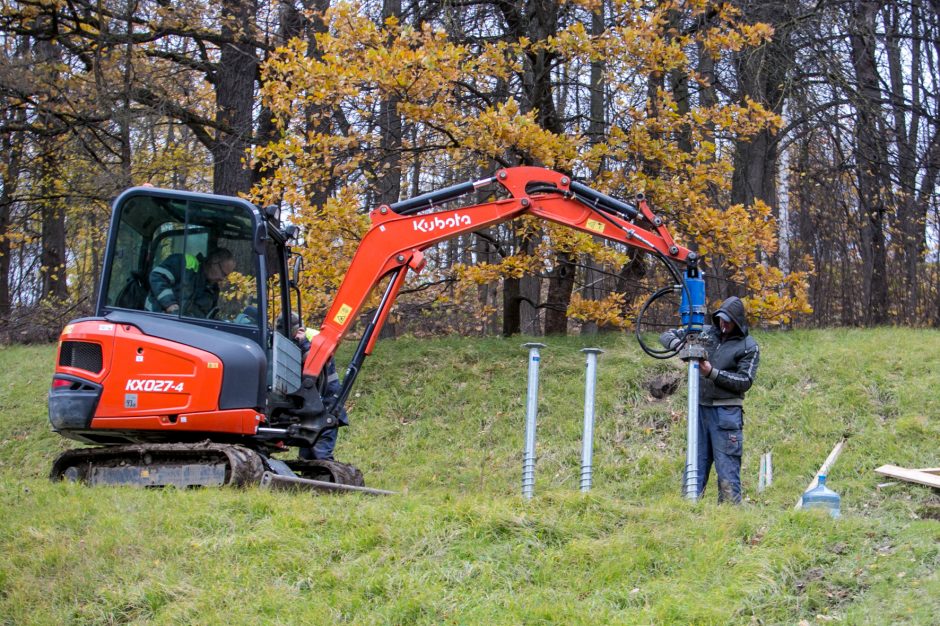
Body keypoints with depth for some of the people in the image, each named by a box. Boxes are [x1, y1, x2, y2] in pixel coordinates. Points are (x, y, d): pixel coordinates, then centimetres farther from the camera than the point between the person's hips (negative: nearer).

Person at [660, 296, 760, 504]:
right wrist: (679, 344, -11)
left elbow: (745, 381, -8)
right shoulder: (704, 333, 10)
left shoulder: (748, 346, -1)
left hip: (726, 412, -4)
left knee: (727, 470, -6)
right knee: (695, 467, 7)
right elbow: (667, 335, 12)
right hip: (700, 408, 4)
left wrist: (713, 373, -16)